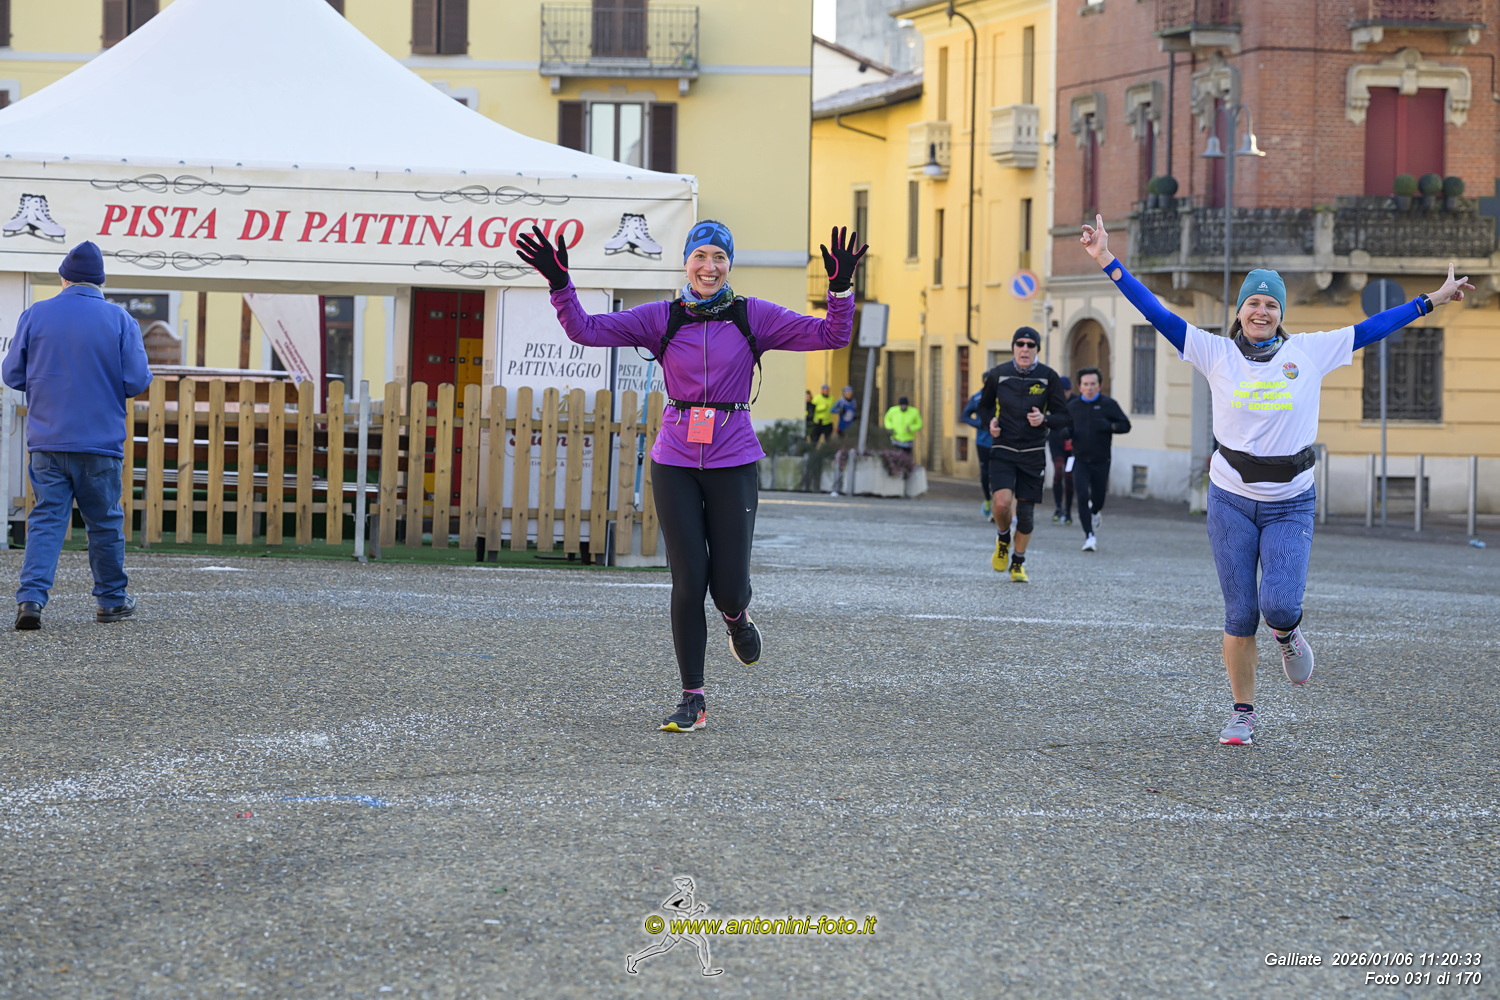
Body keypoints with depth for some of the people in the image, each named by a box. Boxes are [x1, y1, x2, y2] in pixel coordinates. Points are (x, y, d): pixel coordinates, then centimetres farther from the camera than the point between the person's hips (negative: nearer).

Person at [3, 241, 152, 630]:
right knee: (105, 523, 11)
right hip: (100, 442, -1)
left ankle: (31, 596, -14)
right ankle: (112, 600, 21)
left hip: (47, 442, 1)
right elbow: (137, 381, -7)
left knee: (46, 520, 1)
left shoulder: (35, 315, 1)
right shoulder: (119, 319, -3)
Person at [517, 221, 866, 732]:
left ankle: (736, 617, 36)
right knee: (688, 581, -4)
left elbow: (831, 335, -3)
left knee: (729, 587, -3)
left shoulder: (753, 317, 1)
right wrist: (560, 282, -14)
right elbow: (585, 329, -1)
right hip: (675, 463, 1)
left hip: (733, 462, 0)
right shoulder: (661, 319, 3)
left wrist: (841, 288, -19)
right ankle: (693, 700, 4)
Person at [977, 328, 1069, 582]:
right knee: (1002, 502, -20)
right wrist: (991, 421, -5)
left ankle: (1018, 562, 25)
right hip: (1003, 450, -1)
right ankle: (1003, 539, 14)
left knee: (1026, 511, 3)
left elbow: (1063, 417, 2)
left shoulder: (1049, 377, -2)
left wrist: (1045, 419, -19)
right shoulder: (998, 375, 0)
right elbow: (984, 406, 16)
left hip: (1033, 454, 1)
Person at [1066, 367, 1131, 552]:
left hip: (1101, 461, 0)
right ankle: (1089, 536, -11)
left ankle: (1093, 514, 47)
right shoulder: (1073, 406, 4)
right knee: (1083, 496, -14)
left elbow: (1126, 425, -1)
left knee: (1098, 498, 10)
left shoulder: (1108, 404, -2)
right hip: (1080, 460, 0)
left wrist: (1109, 426, -20)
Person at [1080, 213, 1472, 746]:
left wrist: (1433, 300, 9)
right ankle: (1242, 714, 15)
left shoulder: (1310, 352, 1)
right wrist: (1109, 262, -11)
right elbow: (1157, 314, -5)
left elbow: (1370, 328, 6)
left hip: (1290, 505, 0)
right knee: (1239, 616, 0)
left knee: (1279, 605, -17)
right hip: (1231, 501, 0)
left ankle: (1288, 633, 21)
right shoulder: (1216, 353, -2)